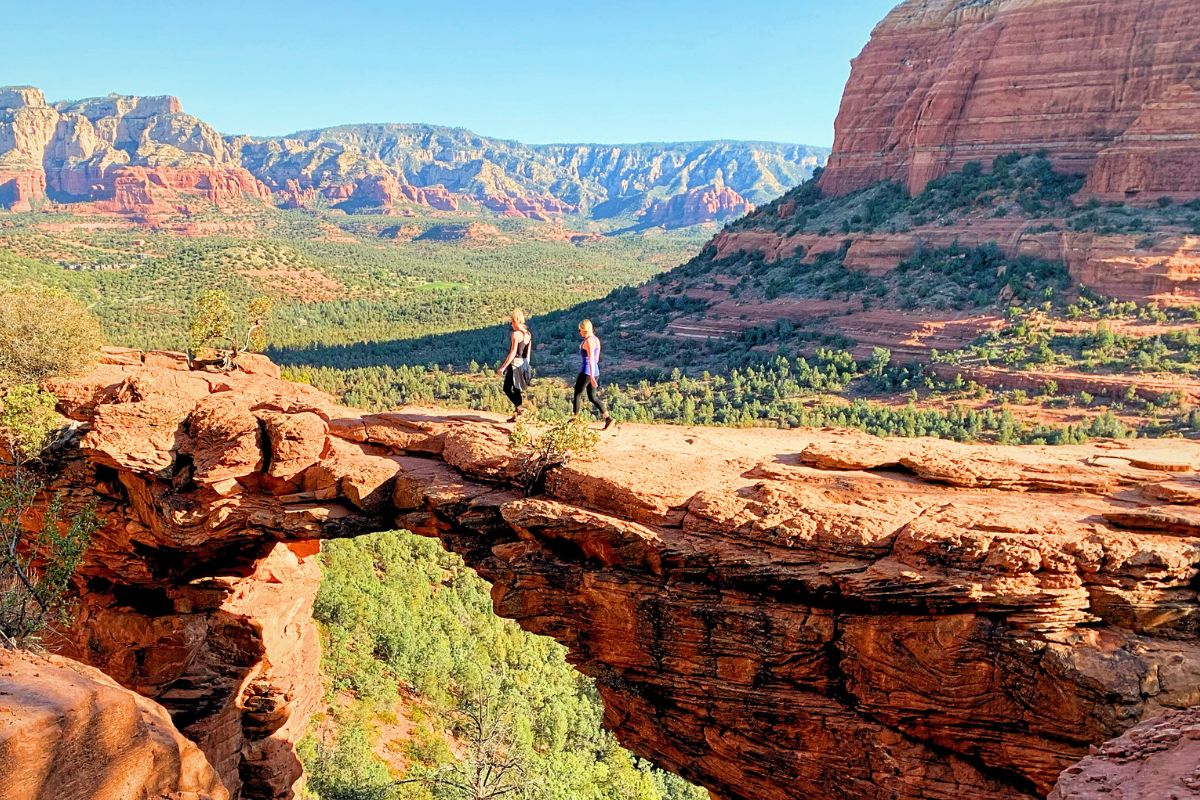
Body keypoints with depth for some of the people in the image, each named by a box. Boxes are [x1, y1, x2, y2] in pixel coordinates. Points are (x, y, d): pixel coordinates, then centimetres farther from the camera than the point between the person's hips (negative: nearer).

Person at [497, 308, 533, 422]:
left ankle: (520, 407, -12)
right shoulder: (528, 334, 8)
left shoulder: (516, 334, -16)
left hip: (515, 363, -8)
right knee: (518, 389, 14)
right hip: (524, 364, 8)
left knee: (507, 388, 3)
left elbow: (513, 353, -20)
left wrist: (503, 367, -19)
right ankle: (516, 415, 17)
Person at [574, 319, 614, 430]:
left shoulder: (589, 341, -16)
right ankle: (608, 419, 1)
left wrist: (591, 376, -29)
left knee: (578, 394, 5)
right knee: (592, 397, 10)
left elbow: (591, 359, -24)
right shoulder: (596, 339, 13)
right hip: (595, 371, 9)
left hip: (586, 371, -9)